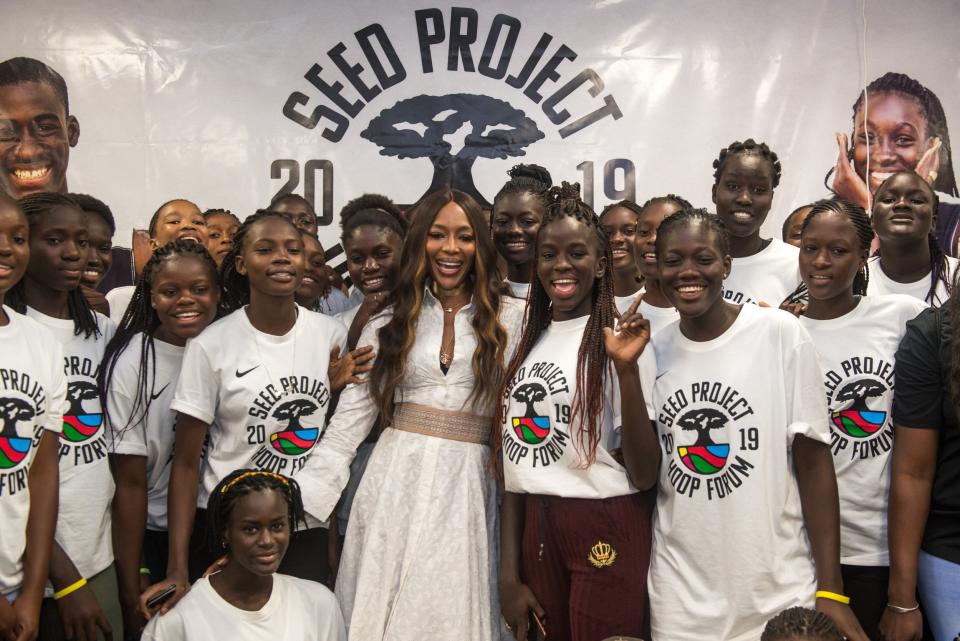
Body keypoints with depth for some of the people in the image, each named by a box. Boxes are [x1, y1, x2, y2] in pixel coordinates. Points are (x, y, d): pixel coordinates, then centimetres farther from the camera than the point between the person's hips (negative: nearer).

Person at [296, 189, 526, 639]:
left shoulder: (512, 318, 2)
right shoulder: (389, 320, 7)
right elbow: (348, 420, 4)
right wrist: (302, 502, -2)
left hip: (468, 488, -1)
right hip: (395, 479, 2)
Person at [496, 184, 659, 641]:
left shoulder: (619, 341, -8)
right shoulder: (526, 343, 8)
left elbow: (645, 475, -14)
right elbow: (516, 463, 10)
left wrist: (627, 369, -25)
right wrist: (509, 575, 9)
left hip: (608, 533, -5)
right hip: (538, 530, 5)